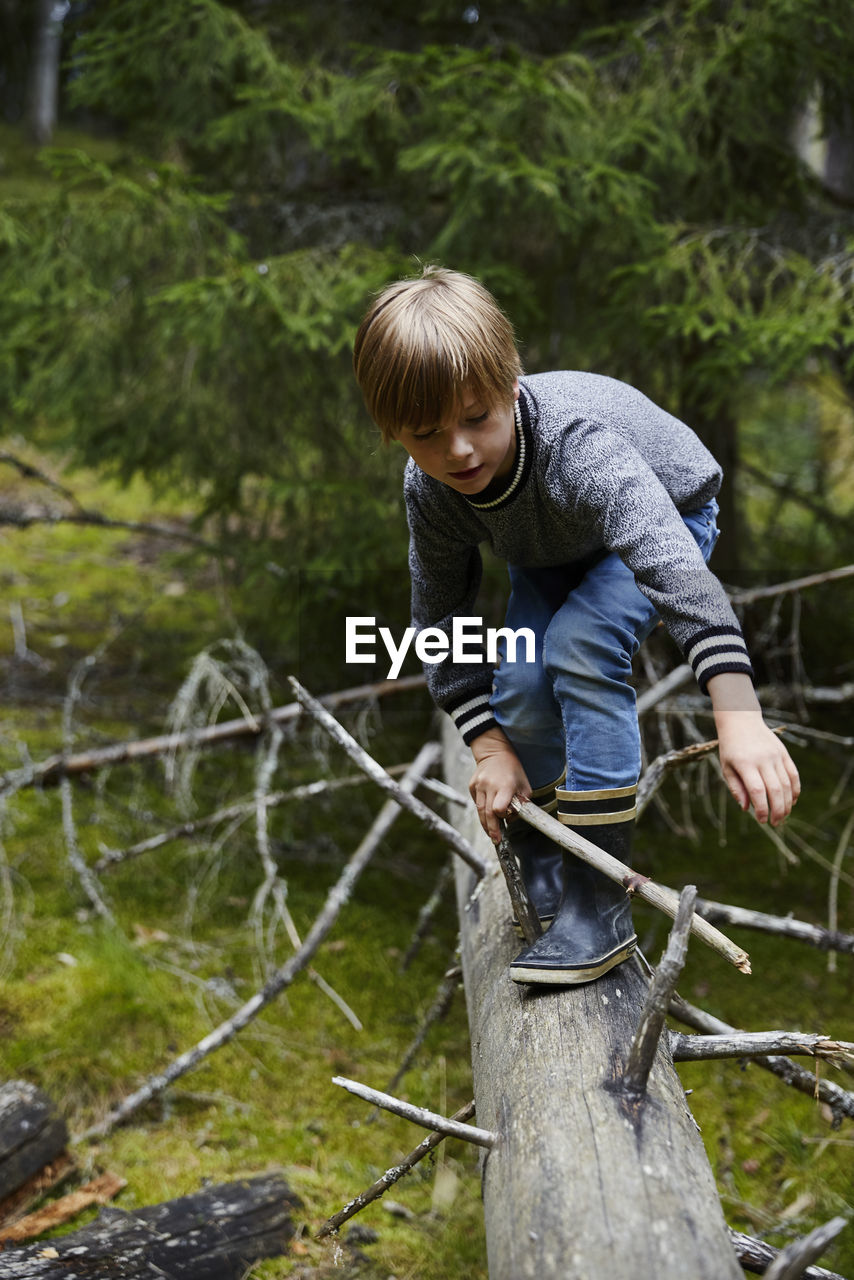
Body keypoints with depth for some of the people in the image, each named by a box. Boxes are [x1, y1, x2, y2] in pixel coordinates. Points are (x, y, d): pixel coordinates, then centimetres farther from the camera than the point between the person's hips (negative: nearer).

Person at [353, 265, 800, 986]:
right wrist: (489, 748, -20)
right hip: (553, 549, 5)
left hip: (664, 514, -5)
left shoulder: (576, 443, -44)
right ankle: (543, 878, 14)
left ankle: (600, 907, -23)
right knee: (519, 684, -15)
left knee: (580, 645, -30)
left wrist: (740, 719, -68)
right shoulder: (430, 493, -26)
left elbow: (671, 563, -57)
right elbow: (441, 622, -13)